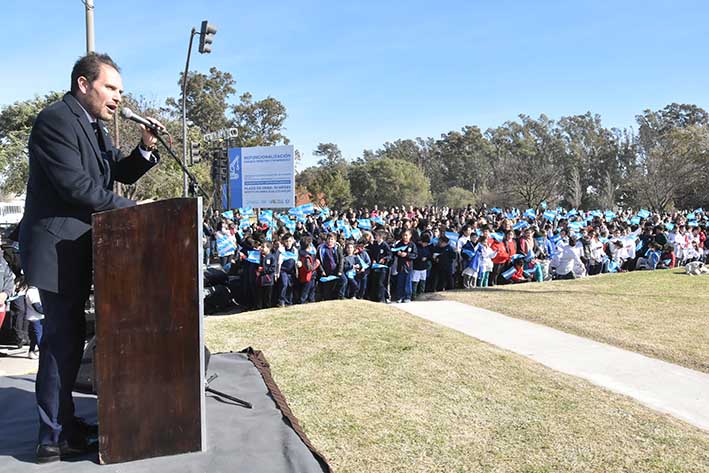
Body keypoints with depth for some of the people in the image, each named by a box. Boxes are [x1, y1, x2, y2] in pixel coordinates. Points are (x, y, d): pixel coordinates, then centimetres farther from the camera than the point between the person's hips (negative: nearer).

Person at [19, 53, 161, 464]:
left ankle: (64, 420, 27)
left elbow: (121, 173, 17)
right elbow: (76, 186, -22)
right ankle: (55, 438, 7)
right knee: (63, 338, -4)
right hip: (58, 247, -9)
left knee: (68, 336, 15)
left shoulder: (94, 126, 14)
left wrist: (146, 148, -2)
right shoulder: (56, 120, -14)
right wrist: (134, 209, -14)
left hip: (77, 247, 9)